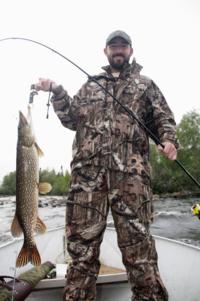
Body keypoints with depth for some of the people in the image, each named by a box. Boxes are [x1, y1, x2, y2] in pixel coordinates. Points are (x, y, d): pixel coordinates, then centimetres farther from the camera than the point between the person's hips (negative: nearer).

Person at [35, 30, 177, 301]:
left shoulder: (146, 84, 22)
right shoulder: (90, 85, 26)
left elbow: (164, 118, 16)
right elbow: (72, 119, 20)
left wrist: (169, 140, -5)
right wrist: (57, 92, 7)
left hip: (131, 169, -1)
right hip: (88, 167, 2)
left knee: (137, 238, -4)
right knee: (82, 238, 1)